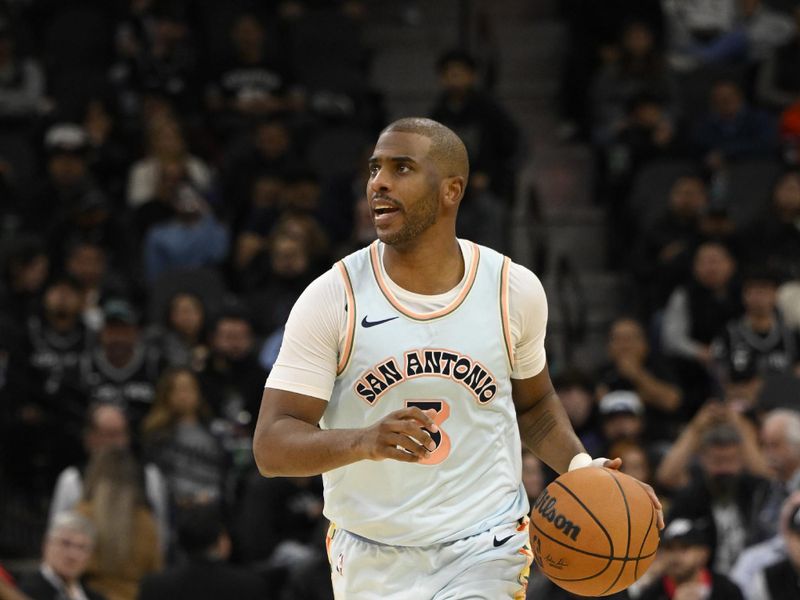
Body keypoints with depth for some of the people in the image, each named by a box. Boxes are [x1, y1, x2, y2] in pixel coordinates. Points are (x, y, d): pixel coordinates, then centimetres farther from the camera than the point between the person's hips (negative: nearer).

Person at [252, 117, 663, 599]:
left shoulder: (514, 289, -2)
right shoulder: (333, 298, -9)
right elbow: (272, 446, -14)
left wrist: (578, 465, -3)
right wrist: (364, 441, -33)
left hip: (484, 550, -1)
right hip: (370, 557, 1)